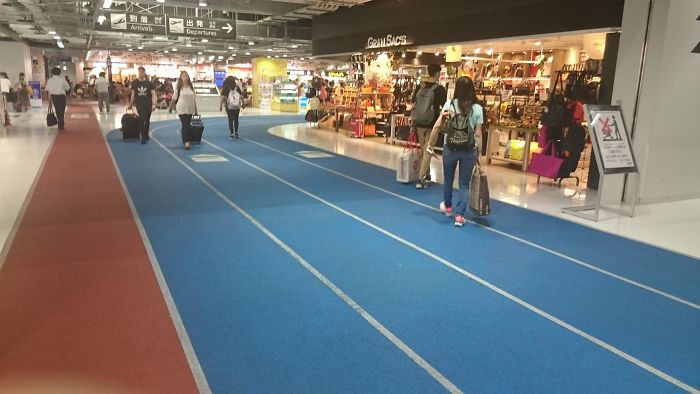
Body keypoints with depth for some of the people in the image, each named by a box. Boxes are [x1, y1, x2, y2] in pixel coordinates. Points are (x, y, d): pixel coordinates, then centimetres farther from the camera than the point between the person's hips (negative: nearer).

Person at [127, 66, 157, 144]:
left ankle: (145, 136, 27)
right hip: (139, 104, 0)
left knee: (147, 121, 10)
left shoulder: (149, 83, -1)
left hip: (148, 104, 0)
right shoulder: (134, 83, 3)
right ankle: (143, 137, -12)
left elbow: (153, 94, -4)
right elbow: (133, 94, 11)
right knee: (142, 119, -14)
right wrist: (131, 104, 12)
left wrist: (154, 104, -15)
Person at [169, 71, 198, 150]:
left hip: (190, 109, 4)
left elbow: (194, 99, 9)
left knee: (187, 125, 10)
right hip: (182, 109, -4)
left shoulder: (191, 87, 6)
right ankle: (186, 142, -13)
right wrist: (171, 107, 3)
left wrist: (195, 110, 9)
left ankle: (185, 140, 26)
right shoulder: (179, 87, -4)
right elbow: (174, 98, 0)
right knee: (185, 125, -11)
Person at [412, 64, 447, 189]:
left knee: (423, 149, 18)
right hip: (432, 124, -4)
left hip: (419, 123, 4)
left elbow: (413, 105, 7)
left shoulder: (420, 87, 3)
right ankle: (421, 179, -5)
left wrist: (413, 123, 14)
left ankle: (426, 175, 32)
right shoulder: (440, 89, -9)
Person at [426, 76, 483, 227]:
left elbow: (437, 126, -7)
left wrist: (430, 144, 1)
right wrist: (478, 154, 3)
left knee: (448, 179, 22)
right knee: (464, 183, 11)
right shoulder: (477, 108, -3)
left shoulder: (450, 104, -3)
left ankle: (448, 207, 43)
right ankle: (459, 215, 8)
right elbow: (478, 134, -4)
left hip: (450, 148, 1)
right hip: (469, 150, -1)